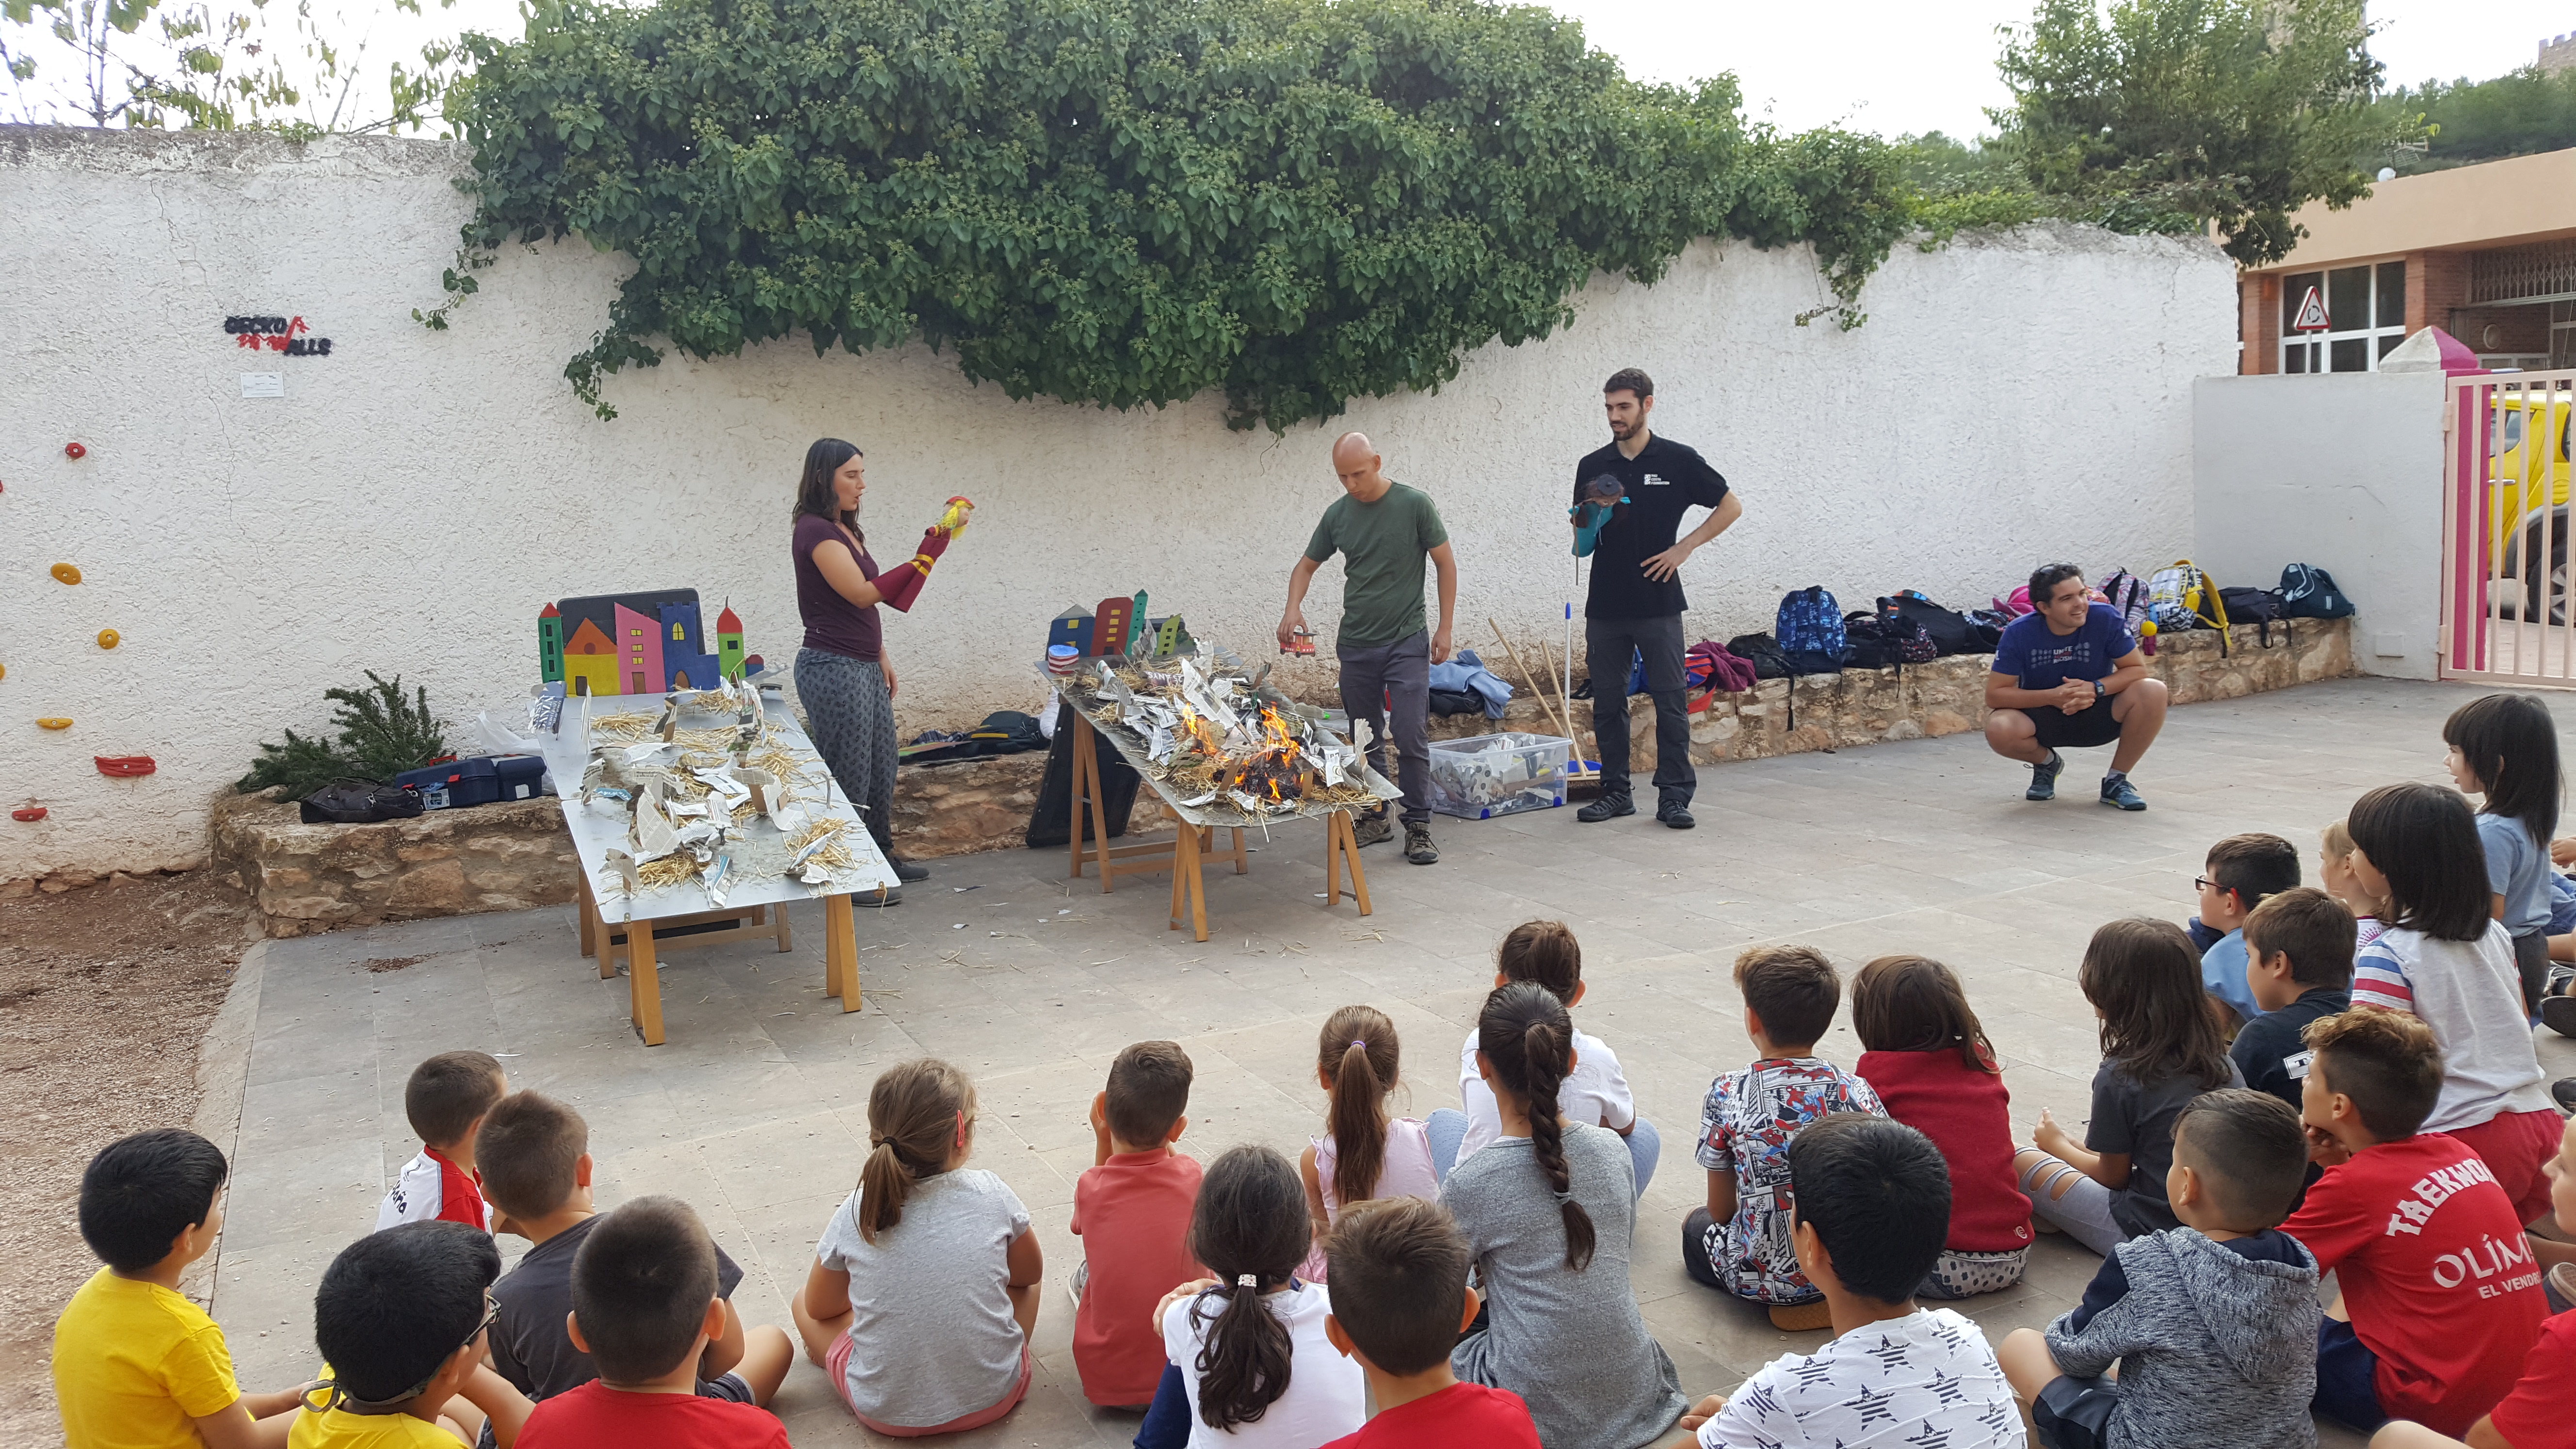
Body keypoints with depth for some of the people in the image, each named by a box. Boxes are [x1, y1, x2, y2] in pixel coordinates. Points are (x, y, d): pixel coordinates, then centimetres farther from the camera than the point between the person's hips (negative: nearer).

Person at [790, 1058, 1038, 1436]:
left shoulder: (854, 1215, -12)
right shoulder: (991, 1196, -13)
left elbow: (819, 1308, 6)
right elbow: (1030, 1272, 7)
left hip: (887, 1413, 0)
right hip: (993, 1399, 0)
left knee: (803, 1303, 21)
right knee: (1029, 1266, 22)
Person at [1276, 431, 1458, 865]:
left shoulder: (1414, 504, -6)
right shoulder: (1338, 515, 4)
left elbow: (1446, 564, 0)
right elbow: (1306, 567, 14)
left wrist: (1445, 628, -4)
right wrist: (1293, 608, -6)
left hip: (1406, 642, -4)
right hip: (1356, 645, 4)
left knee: (1411, 738, -9)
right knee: (1365, 740, 11)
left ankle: (1418, 827, -1)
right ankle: (1374, 818, 24)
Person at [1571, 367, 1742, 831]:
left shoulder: (1678, 460, -1)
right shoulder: (1592, 466, 7)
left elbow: (1731, 505, 5)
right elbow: (1583, 543, 11)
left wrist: (1685, 547, -3)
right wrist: (1584, 525, -12)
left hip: (1658, 603, -3)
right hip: (1605, 605, 3)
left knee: (1669, 701, -2)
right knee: (1607, 702, 7)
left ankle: (1674, 796, 4)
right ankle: (1615, 792, 16)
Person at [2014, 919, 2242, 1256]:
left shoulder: (2119, 1078, -19)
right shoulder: (2222, 1061, 1)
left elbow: (2114, 1176, -5)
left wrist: (2059, 1144, 14)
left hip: (2152, 1233, -7)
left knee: (2022, 1161, 2)